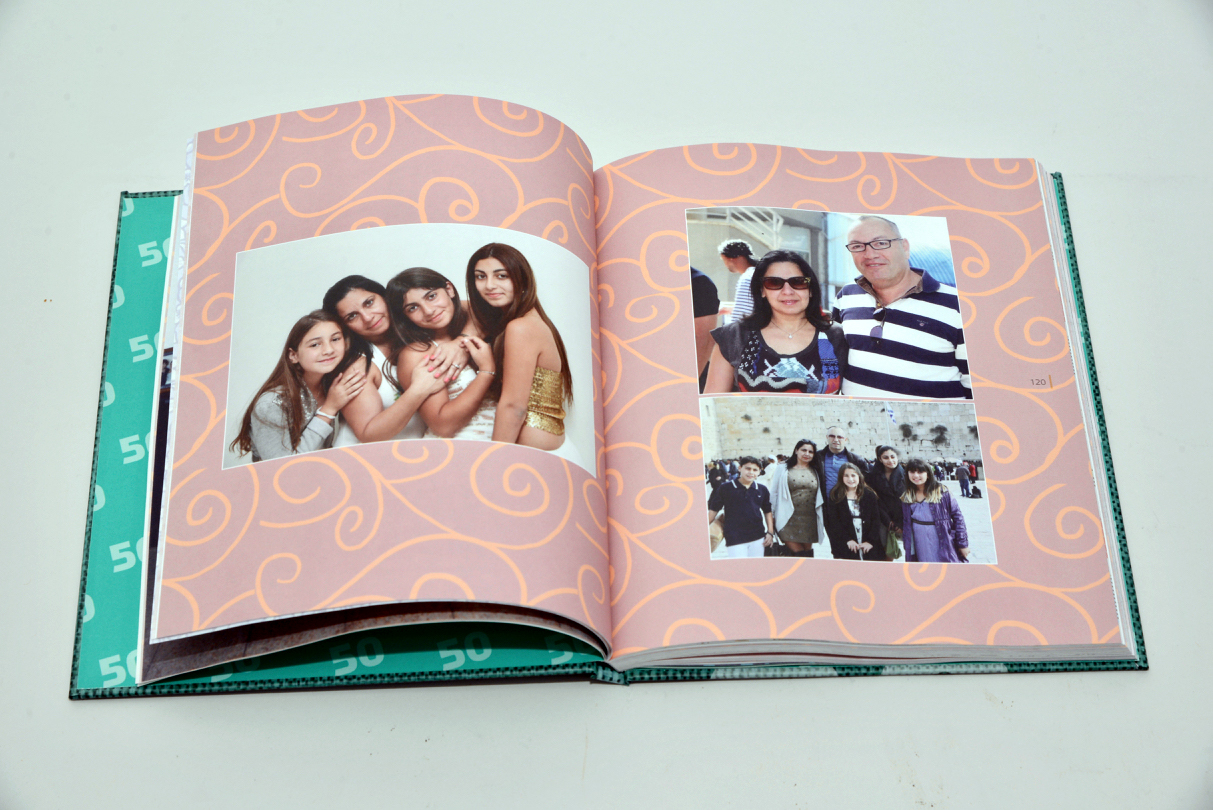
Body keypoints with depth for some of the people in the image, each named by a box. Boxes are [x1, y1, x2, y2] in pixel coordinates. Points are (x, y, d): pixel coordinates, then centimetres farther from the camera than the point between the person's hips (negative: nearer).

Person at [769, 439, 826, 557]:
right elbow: (774, 494, 5)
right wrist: (771, 516, 1)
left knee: (808, 552, 7)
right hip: (789, 519, -3)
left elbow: (821, 495, 17)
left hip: (810, 519, 3)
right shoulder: (783, 469, 5)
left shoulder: (816, 471, 13)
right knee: (797, 552, -12)